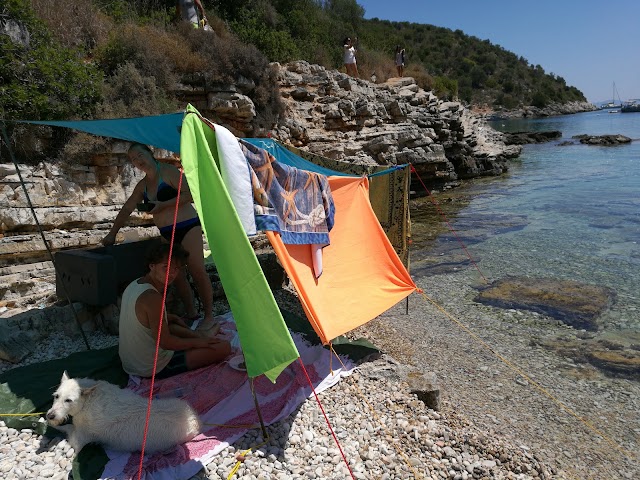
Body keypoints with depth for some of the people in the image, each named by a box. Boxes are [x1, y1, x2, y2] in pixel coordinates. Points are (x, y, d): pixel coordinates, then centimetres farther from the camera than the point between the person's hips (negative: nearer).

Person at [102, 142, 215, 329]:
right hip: (166, 233, 7)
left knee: (198, 271, -9)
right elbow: (126, 209, 19)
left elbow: (189, 194, -16)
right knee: (176, 275, 4)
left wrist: (163, 205, -18)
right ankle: (191, 313, 15)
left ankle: (209, 316, -3)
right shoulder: (142, 185, 13)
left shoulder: (168, 171, -7)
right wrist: (112, 233, 17)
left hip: (188, 226, -7)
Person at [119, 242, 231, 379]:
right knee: (224, 347, -13)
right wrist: (197, 343, -11)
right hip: (156, 369, -10)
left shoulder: (134, 284, 2)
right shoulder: (152, 297, -28)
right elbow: (165, 342, -24)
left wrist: (170, 317, 20)